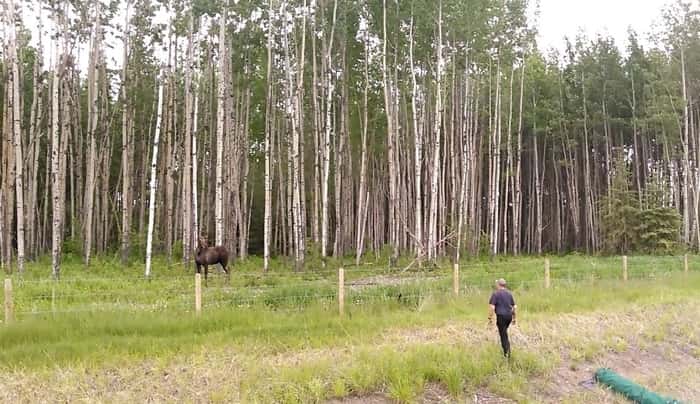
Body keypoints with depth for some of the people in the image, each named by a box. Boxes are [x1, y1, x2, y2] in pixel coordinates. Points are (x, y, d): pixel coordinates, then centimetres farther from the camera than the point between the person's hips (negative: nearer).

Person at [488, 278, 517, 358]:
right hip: (509, 315, 6)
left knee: (503, 334, 0)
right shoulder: (509, 293, 10)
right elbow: (514, 306, 13)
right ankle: (507, 349, 23)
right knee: (504, 332, 25)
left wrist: (490, 318, -10)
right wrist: (514, 318, 20)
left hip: (501, 316, -6)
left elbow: (492, 307, -16)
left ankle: (507, 353, -2)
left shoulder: (495, 294, -8)